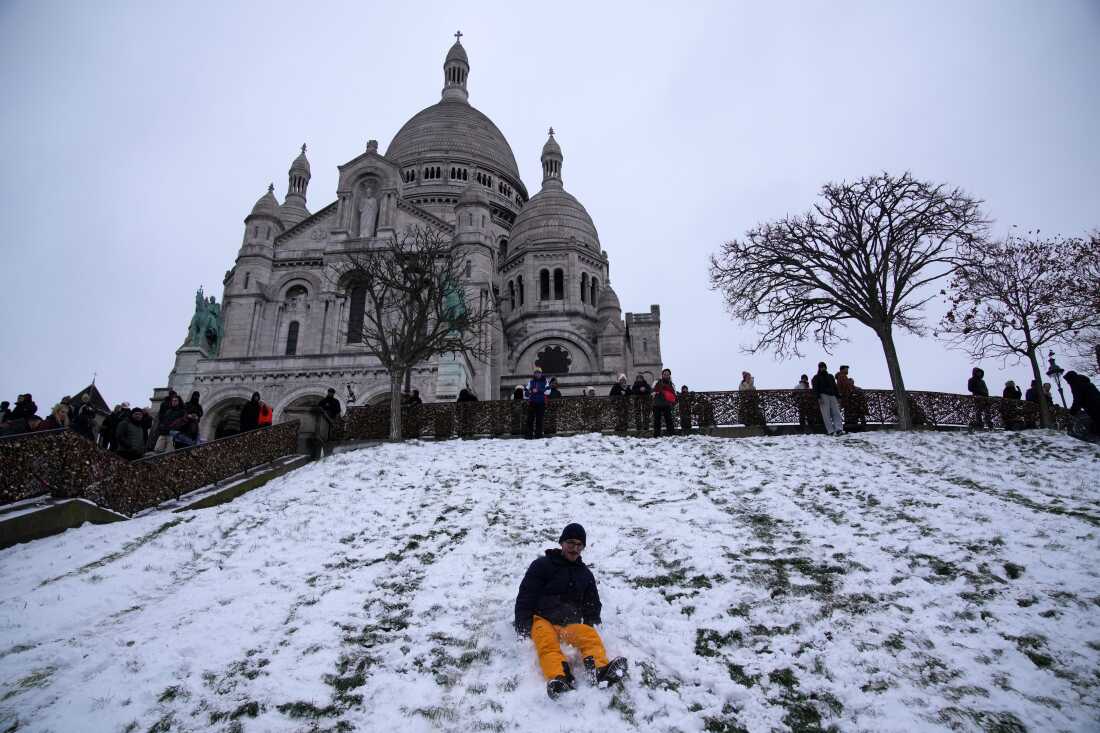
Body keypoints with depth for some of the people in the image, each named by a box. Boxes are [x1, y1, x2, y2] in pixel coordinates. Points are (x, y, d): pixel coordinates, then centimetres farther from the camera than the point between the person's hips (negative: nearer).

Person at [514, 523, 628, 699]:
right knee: (548, 643, -36)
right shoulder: (542, 565, 7)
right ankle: (559, 677, -61)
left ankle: (600, 670, -53)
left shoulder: (585, 574, 23)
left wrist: (591, 623, 11)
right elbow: (525, 596, 2)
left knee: (591, 636, -29)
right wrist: (523, 625, -7)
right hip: (542, 620, -3)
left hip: (571, 622, 3)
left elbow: (593, 604, 30)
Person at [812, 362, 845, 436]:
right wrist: (818, 398, -13)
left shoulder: (830, 376, 26)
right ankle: (830, 431, -15)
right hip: (823, 396, -5)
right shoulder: (816, 377, 11)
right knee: (827, 414, -11)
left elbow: (835, 387, 25)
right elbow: (815, 389, 0)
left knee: (836, 413, -10)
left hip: (832, 396, 5)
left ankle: (839, 430, -19)